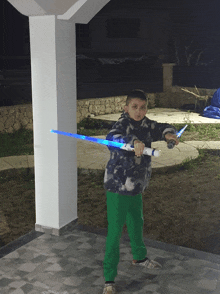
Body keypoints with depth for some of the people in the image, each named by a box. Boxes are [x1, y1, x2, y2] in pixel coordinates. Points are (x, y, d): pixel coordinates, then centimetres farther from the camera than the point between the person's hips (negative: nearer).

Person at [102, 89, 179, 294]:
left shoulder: (146, 125, 1)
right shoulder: (122, 124, -21)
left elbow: (160, 128, 8)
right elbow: (112, 137, -40)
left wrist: (168, 133, -17)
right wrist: (133, 141, -60)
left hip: (136, 187, 8)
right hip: (117, 188, -7)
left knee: (137, 224, 27)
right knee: (115, 232, -2)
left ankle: (139, 257, 52)